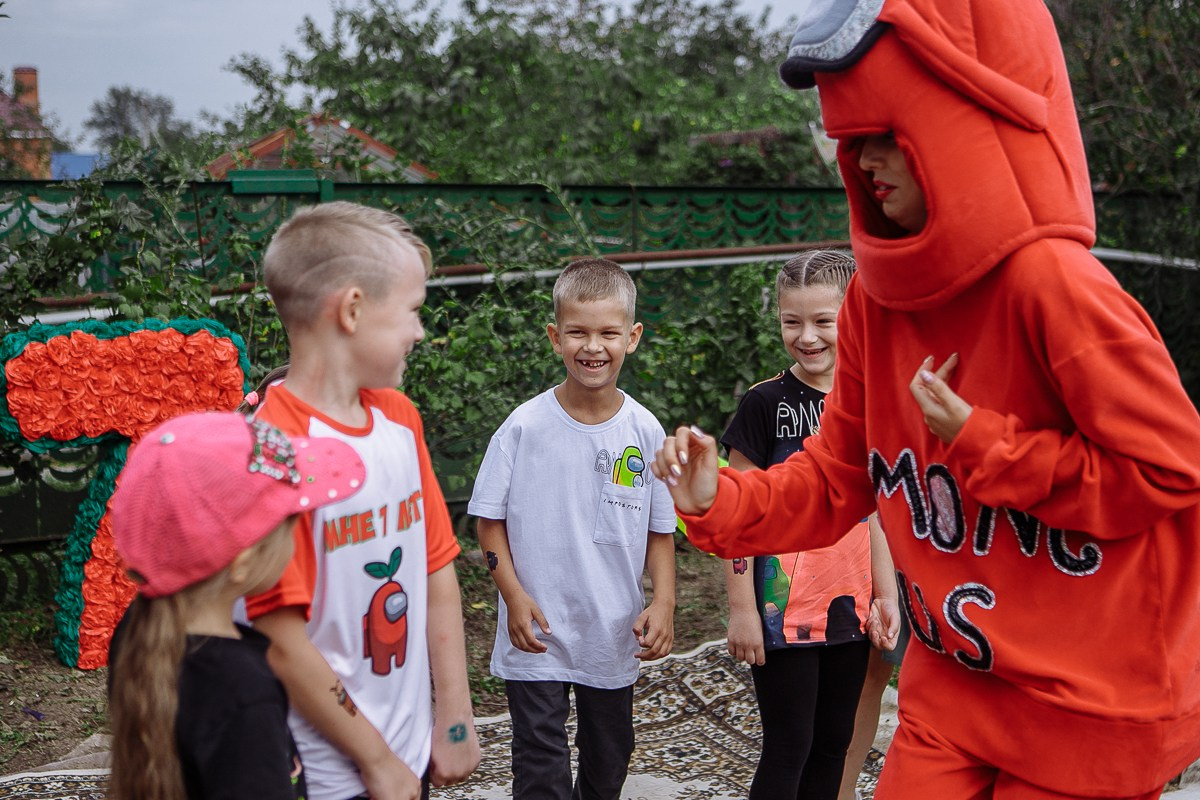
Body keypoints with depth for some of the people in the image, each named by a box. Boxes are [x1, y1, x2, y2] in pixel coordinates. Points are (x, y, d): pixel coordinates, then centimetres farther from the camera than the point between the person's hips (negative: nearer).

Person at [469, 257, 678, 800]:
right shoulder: (526, 425, -10)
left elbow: (661, 529, 3)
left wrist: (664, 602, -8)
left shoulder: (645, 432, -4)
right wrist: (514, 596, -13)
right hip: (536, 634, -3)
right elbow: (490, 518, -4)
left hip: (616, 635, 3)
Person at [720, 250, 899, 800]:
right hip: (783, 611, -5)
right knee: (789, 747, 1)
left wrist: (886, 596, 11)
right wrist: (741, 608, -12)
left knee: (834, 743, 13)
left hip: (847, 608, 5)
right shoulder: (766, 403, -9)